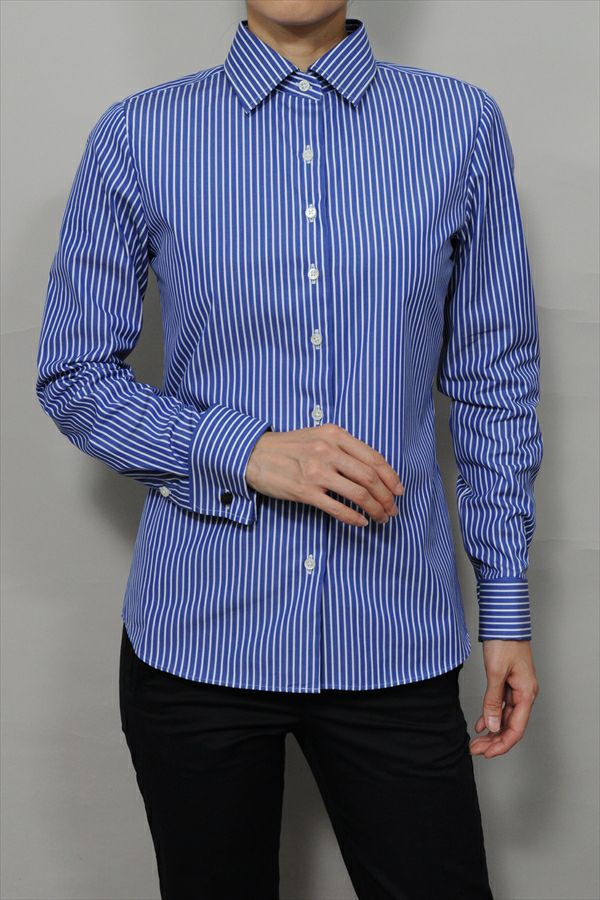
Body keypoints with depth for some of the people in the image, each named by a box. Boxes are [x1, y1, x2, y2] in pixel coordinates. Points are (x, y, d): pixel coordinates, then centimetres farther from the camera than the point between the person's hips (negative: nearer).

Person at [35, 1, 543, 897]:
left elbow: (496, 379, 5)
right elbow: (74, 376, 1)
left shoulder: (463, 124, 1)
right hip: (199, 633, 0)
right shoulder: (138, 136, -2)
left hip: (395, 639, 1)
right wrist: (244, 451, -14)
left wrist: (506, 604, 4)